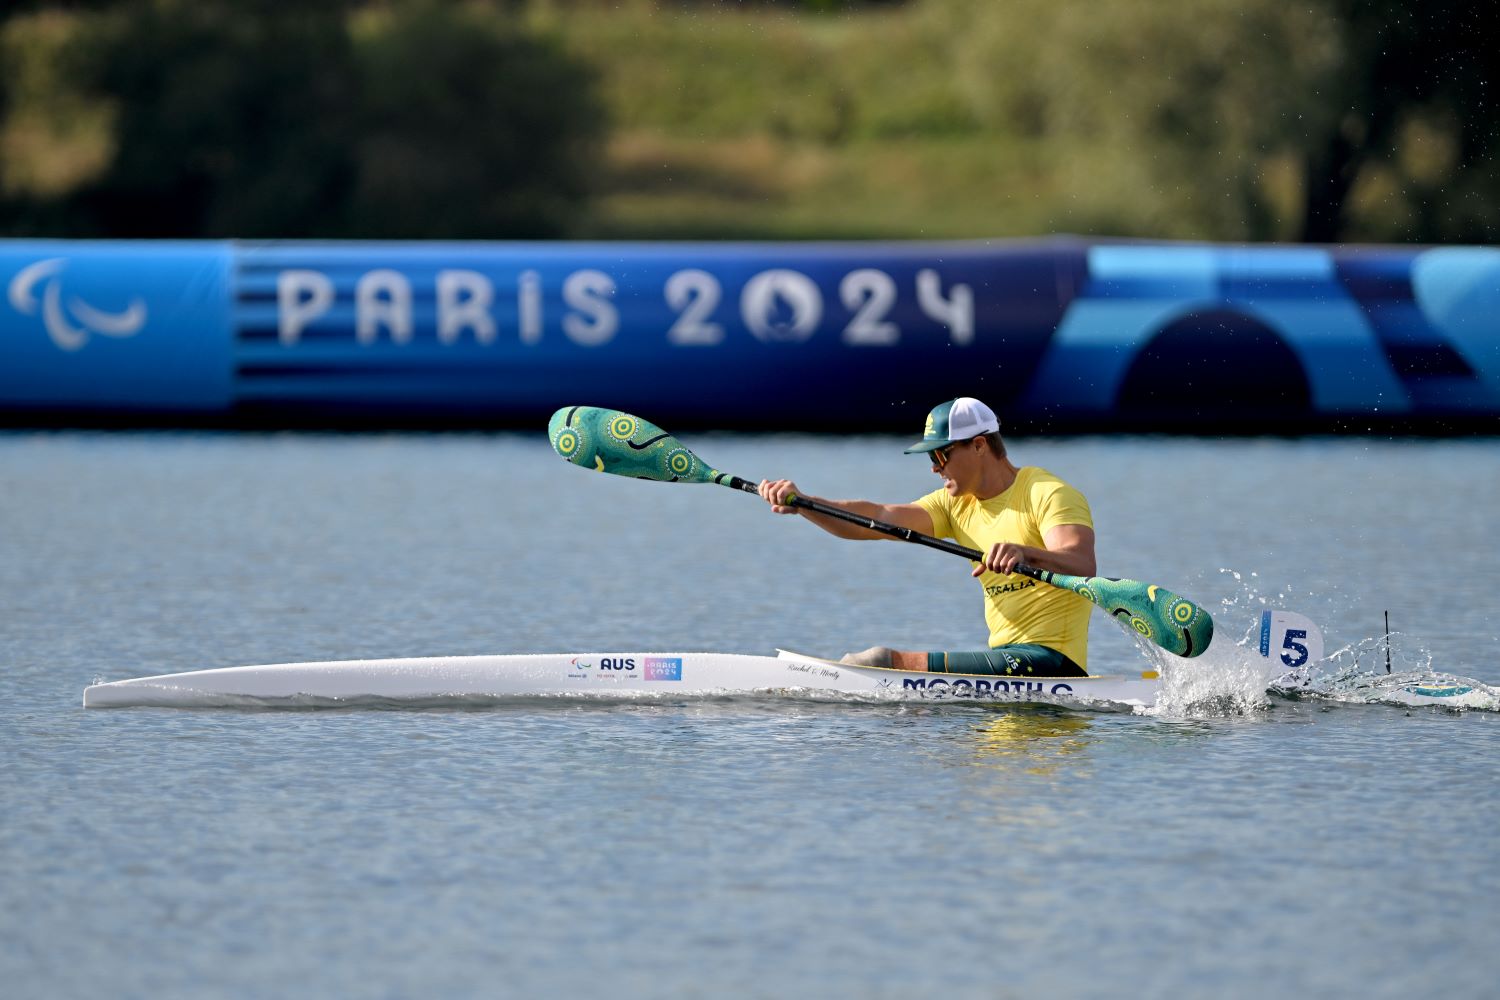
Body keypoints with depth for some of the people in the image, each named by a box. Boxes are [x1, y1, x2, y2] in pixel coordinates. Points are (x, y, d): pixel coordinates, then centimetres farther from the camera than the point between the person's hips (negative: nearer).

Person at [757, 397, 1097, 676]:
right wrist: (801, 504, -14)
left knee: (884, 662, -19)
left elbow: (1084, 566, -27)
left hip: (1051, 660, -9)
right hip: (1007, 655, 9)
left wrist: (1025, 554, -48)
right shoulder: (957, 504, 14)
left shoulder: (1049, 494, -10)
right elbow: (877, 518, 1)